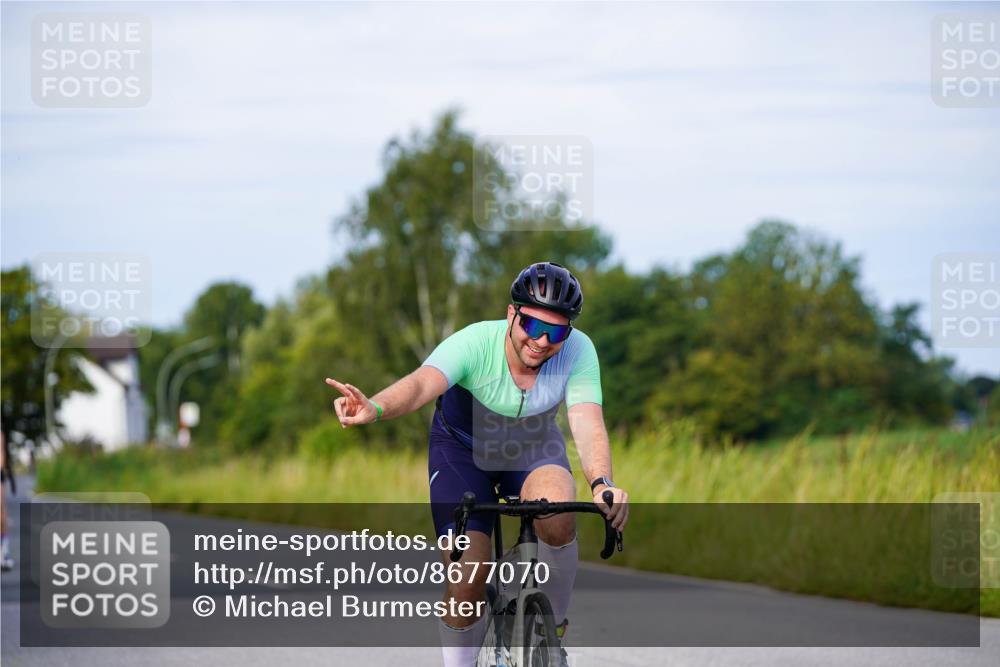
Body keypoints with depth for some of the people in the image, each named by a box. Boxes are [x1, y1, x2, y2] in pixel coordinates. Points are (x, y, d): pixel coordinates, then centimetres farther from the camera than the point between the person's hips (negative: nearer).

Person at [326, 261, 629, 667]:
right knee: (467, 578, -18)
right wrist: (375, 408, -72)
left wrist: (601, 484, -57)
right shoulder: (475, 342, -32)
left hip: (533, 450, 1)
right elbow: (422, 382, -50)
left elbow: (588, 424, -37)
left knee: (557, 521, -32)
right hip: (463, 447, -1)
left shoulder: (578, 352, -26)